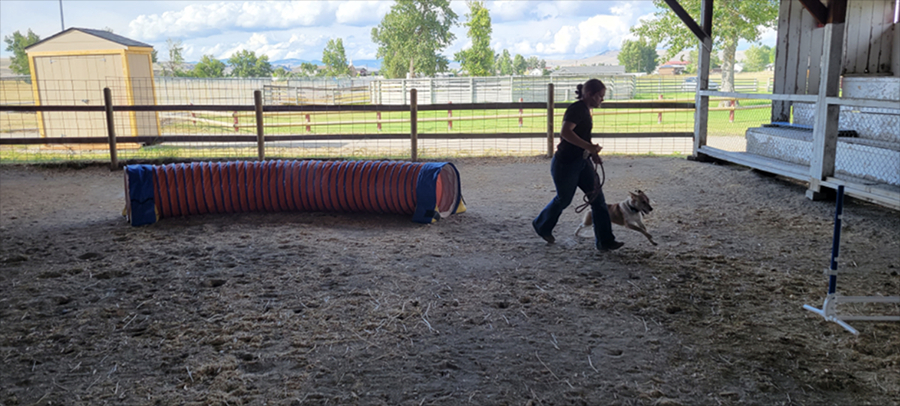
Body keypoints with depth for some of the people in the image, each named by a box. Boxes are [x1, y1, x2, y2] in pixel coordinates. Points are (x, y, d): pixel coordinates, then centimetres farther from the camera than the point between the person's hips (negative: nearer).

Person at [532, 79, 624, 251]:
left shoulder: (585, 110, 12)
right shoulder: (577, 109, -17)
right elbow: (565, 132, -32)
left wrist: (593, 152, 10)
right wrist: (589, 147, -30)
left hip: (581, 162, 9)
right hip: (565, 163, -9)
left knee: (598, 198, 2)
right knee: (564, 199, 9)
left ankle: (604, 241, 6)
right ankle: (541, 226, 36)